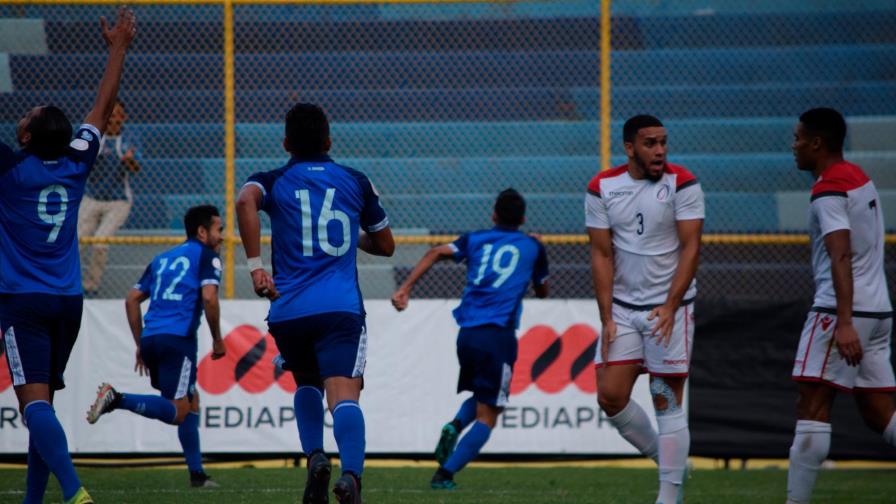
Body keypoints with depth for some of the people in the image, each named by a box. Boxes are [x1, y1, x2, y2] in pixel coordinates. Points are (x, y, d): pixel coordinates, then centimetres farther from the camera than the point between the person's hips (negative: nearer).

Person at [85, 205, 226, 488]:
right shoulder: (206, 256, 4)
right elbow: (209, 298, -11)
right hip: (178, 339, -8)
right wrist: (217, 340, -1)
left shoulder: (162, 259, 25)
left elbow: (132, 300, 21)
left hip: (150, 338, 8)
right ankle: (118, 400, -27)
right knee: (178, 412, -10)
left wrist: (140, 345, 24)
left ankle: (197, 474, 14)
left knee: (191, 401, 18)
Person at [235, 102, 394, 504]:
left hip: (288, 313, 1)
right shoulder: (355, 182, 16)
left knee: (307, 384, 28)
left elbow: (245, 200, -14)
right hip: (342, 310, -1)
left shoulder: (272, 181, 12)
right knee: (343, 395, -16)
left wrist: (255, 266, -16)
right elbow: (385, 245, 26)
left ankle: (314, 457, 6)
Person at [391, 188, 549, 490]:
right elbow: (542, 292, 25)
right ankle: (445, 474, -16)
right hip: (499, 335, -4)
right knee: (487, 415, 0)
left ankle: (455, 425, -6)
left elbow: (437, 253, -2)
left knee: (480, 396, 27)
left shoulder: (475, 239, 15)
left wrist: (405, 290, -6)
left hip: (467, 334, 4)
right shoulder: (532, 247, 12)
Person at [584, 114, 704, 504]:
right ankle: (669, 460, 18)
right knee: (610, 396, -2)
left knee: (667, 401, -4)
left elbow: (690, 248, -11)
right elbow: (602, 255, 2)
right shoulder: (602, 188, 1)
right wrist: (606, 318, -3)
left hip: (670, 308, -4)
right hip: (623, 308, 4)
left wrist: (670, 306, -20)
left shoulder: (681, 184, -8)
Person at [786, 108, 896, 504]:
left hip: (844, 312, -9)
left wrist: (844, 322, -29)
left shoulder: (828, 190, -11)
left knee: (812, 409, -7)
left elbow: (841, 257, -22)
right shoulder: (860, 179, 17)